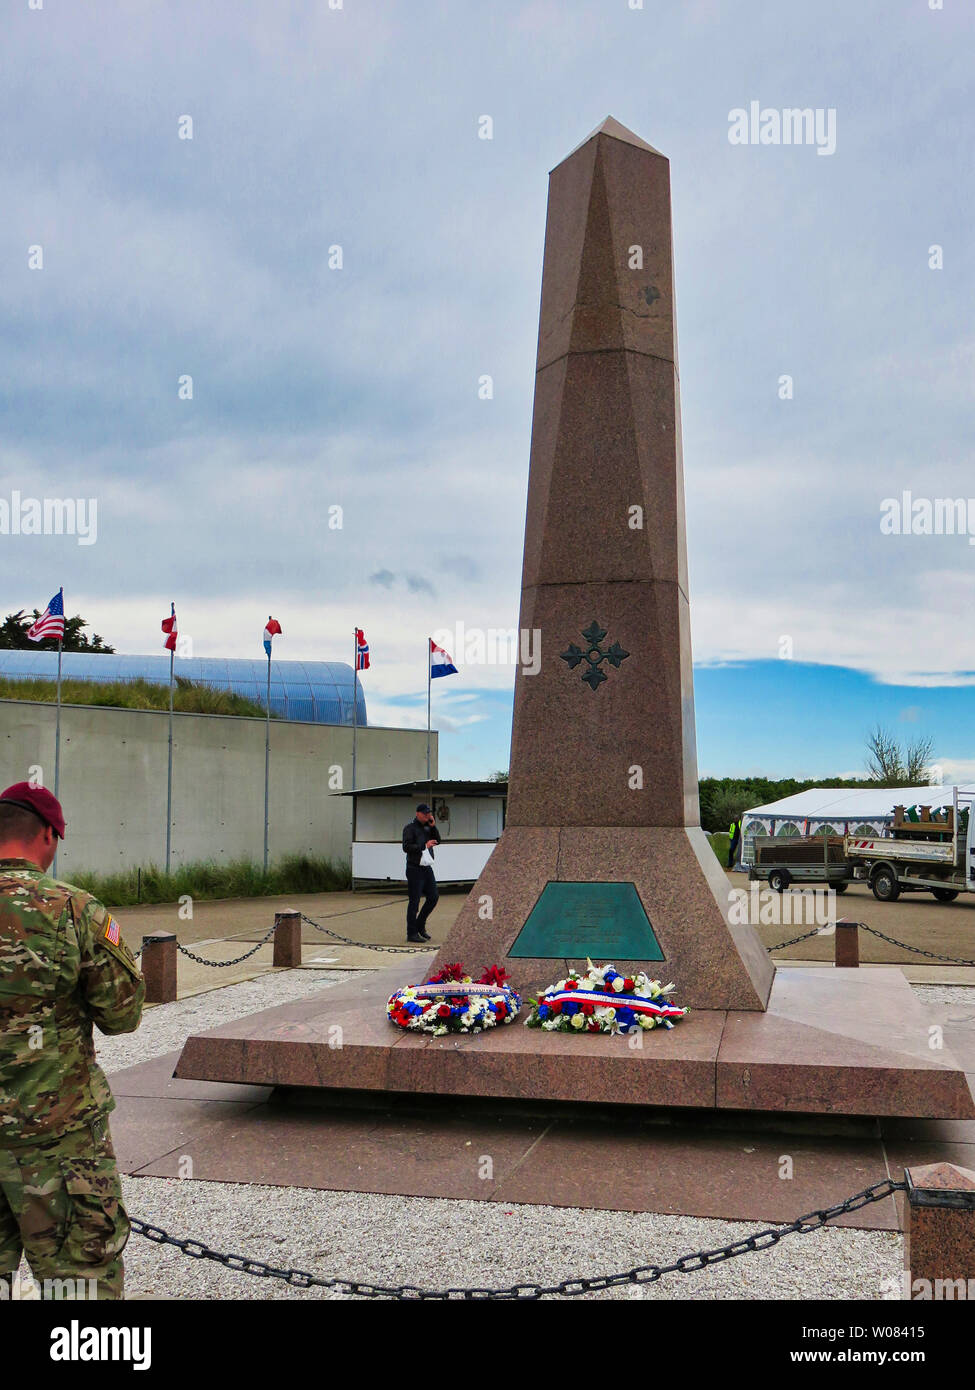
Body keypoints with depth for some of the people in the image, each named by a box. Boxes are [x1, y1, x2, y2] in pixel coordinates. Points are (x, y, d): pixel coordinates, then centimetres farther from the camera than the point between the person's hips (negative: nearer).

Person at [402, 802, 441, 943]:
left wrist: (433, 826, -4)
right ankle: (412, 933, 2)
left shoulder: (428, 827, 14)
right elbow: (406, 847, -17)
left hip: (427, 868, 7)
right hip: (415, 869, -7)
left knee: (433, 897, 8)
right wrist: (424, 846, -21)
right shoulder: (409, 828, -8)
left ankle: (420, 925, 23)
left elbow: (437, 841, 7)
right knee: (414, 901, -4)